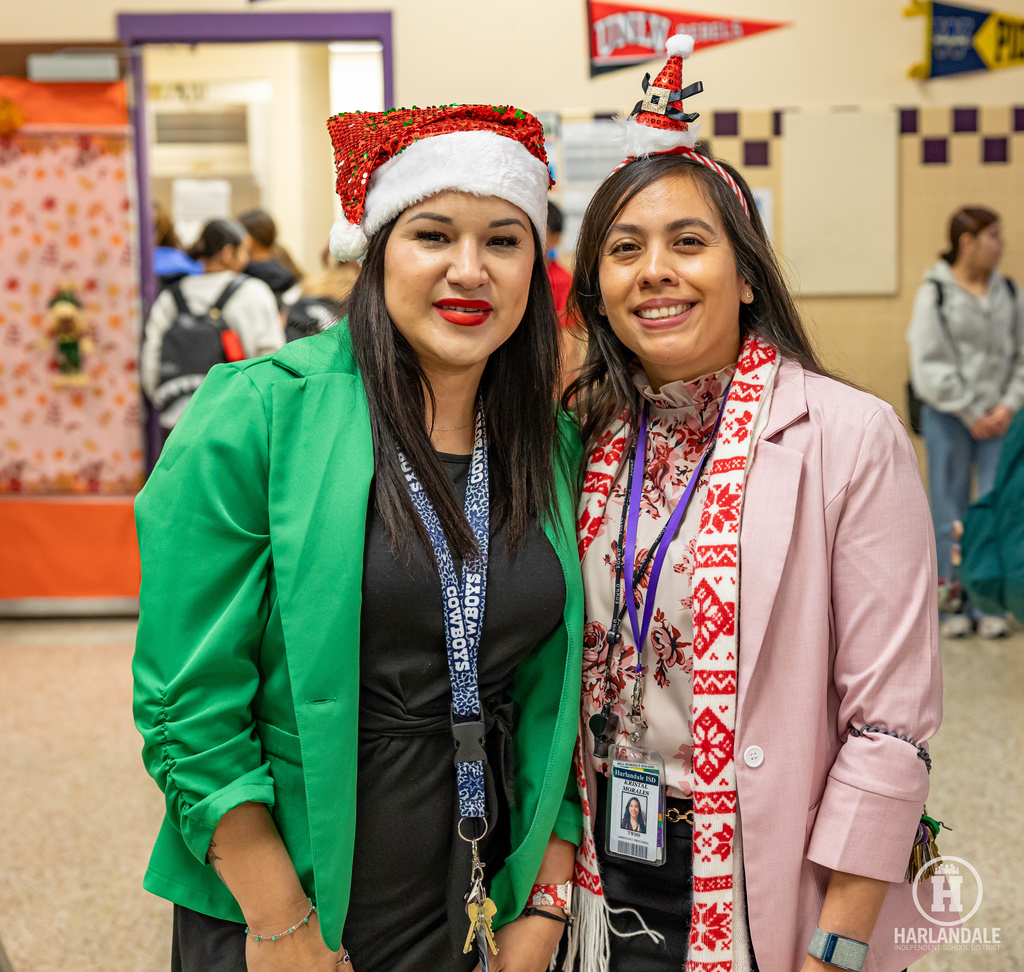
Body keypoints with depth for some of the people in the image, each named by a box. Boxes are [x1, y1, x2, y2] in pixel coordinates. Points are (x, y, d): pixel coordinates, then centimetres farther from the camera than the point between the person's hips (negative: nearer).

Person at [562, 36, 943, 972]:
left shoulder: (852, 437, -14)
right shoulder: (591, 439, 0)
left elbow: (890, 723, -14)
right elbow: (564, 670, 8)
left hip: (771, 894, -4)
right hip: (607, 881, 4)